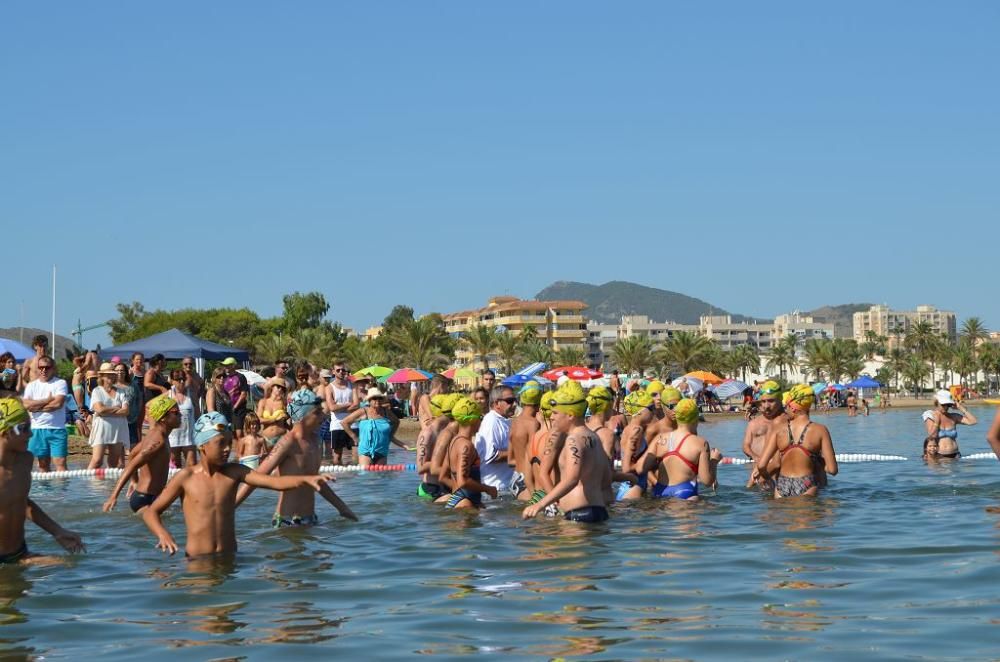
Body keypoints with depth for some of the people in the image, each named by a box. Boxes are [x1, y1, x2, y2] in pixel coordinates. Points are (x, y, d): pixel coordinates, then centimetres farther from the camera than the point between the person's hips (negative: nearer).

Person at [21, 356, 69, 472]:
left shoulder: (60, 383, 0)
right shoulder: (31, 385, 9)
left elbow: (58, 403, -14)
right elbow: (26, 405, -6)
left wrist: (36, 407, -6)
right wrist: (48, 399, -9)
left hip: (57, 429, -3)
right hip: (37, 429, 3)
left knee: (60, 462, -9)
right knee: (43, 464, 8)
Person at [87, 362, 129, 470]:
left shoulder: (121, 392, 10)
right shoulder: (97, 391, 2)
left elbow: (126, 411, -3)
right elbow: (100, 409, -14)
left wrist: (107, 411, -9)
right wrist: (116, 408, -4)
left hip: (118, 430, 4)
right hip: (101, 429, -3)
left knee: (114, 462, 5)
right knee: (97, 461, -12)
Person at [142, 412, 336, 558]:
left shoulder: (234, 472, 3)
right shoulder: (186, 477, -2)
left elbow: (274, 481, -10)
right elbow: (151, 512, 3)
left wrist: (306, 479, -27)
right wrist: (162, 534, -18)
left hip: (229, 556, 2)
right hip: (197, 560, -2)